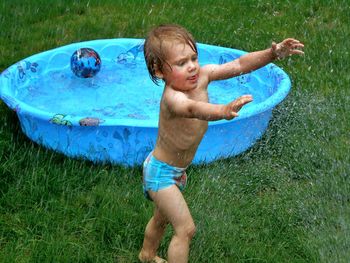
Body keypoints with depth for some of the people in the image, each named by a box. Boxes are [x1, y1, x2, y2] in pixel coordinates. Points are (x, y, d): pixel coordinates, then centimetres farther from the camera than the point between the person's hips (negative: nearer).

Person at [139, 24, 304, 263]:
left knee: (163, 217, 30)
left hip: (176, 169, 9)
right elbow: (192, 109, -60)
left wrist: (273, 53, -26)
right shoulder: (172, 97, -38)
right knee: (186, 228, -9)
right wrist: (224, 111, -79)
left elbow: (238, 65, -13)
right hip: (160, 172, -9)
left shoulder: (201, 75, -15)